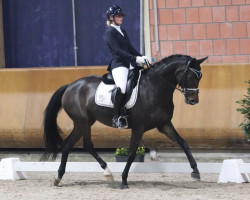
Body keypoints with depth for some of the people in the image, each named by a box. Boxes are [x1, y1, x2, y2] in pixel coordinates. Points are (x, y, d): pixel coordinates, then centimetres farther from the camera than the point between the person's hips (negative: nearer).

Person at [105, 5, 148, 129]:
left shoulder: (122, 32, 22)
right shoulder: (109, 33, -3)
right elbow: (117, 50, -15)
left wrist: (141, 57, 2)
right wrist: (135, 58, -23)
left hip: (129, 64, 9)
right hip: (118, 64, -9)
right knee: (122, 87, -31)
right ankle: (116, 118, -29)